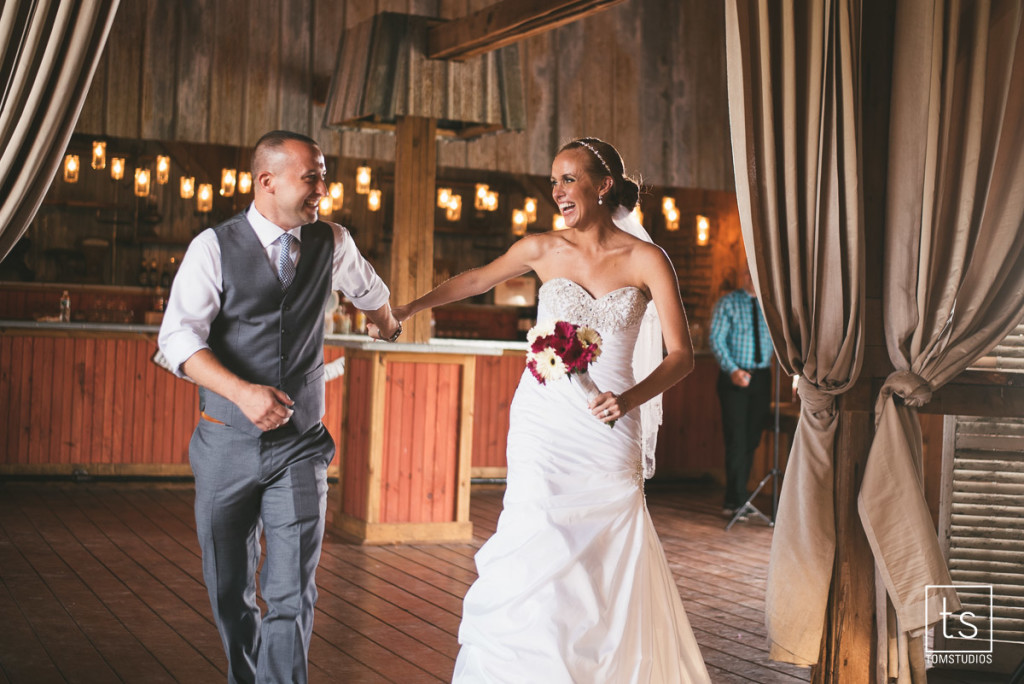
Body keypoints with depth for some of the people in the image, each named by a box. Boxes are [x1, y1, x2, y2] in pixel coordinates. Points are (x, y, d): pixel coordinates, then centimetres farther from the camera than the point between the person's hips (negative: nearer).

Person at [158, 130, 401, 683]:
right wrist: (242, 392, -27)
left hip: (300, 444, 1)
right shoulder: (214, 247, -5)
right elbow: (179, 337, -13)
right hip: (226, 443, -1)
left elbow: (370, 291, 27)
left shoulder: (332, 243, 5)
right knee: (228, 588, 10)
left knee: (292, 591, -9)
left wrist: (389, 326, 46)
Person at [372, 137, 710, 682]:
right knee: (542, 556, -6)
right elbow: (476, 280, 22)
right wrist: (407, 309, 30)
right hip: (544, 421, 1)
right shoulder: (543, 250, 4)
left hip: (609, 430, -1)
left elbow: (681, 355, -4)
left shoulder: (645, 260, -2)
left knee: (607, 567, 3)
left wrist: (631, 398, -21)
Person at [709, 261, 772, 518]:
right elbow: (716, 339, -6)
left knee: (752, 439, 6)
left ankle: (735, 498, 15)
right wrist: (733, 370, -17)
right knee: (736, 440, -8)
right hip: (735, 378, -4)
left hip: (761, 377, 4)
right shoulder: (727, 303, 1)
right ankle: (738, 500, -6)